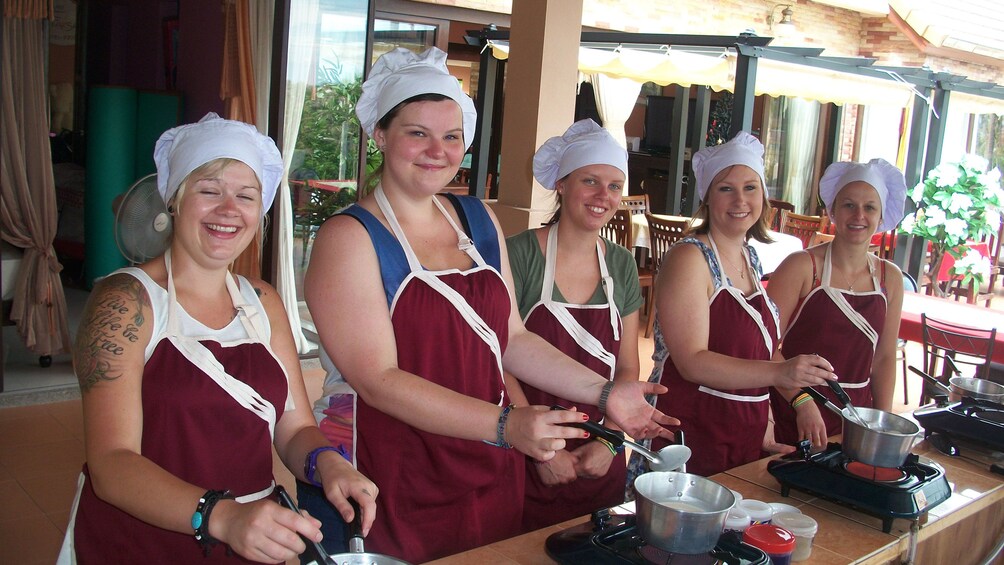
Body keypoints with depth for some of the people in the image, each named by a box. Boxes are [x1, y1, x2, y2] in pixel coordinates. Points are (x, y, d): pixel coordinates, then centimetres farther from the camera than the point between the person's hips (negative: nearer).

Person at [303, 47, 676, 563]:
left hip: (494, 478, 6)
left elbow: (511, 339, 11)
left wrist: (603, 394, 2)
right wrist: (505, 425, -26)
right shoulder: (350, 237, -11)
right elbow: (378, 379, -18)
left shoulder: (479, 221, 8)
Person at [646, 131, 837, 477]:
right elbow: (692, 362, -23)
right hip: (689, 433, -8)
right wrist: (779, 373, -31)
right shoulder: (689, 257, -14)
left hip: (746, 438, 8)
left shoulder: (751, 259, 10)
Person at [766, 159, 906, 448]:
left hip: (856, 417, 5)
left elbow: (884, 358, 13)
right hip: (794, 418, -4)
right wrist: (802, 402, -22)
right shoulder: (802, 267, -9)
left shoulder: (890, 278, 6)